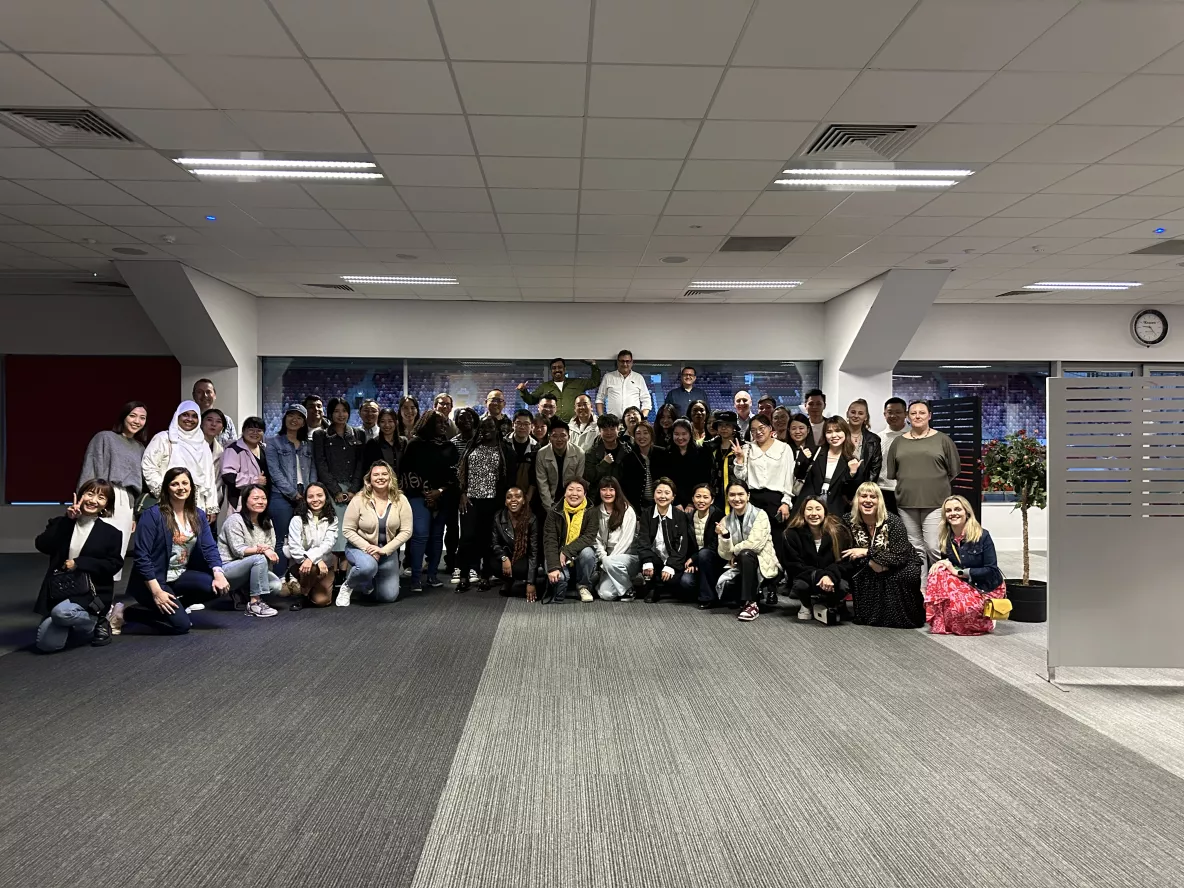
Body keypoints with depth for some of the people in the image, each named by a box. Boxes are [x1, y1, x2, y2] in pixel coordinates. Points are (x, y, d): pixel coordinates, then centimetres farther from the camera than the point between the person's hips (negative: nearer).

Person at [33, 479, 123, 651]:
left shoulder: (111, 532, 0)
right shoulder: (61, 523, 7)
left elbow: (114, 564, -7)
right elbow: (42, 545, -10)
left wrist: (78, 563, -15)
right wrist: (67, 520, -15)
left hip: (91, 593, -3)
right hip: (59, 591, 3)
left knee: (62, 612, -34)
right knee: (47, 644, -11)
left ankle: (96, 624, -4)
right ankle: (72, 627, 21)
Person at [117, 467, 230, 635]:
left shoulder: (198, 515, 5)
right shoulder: (152, 515, -13)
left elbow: (210, 548, 0)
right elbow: (141, 556, -16)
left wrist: (218, 574, -19)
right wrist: (157, 592, -22)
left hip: (180, 576, 6)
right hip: (155, 579, -6)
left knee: (218, 587, -20)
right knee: (181, 624, -18)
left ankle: (178, 605, 5)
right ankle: (125, 614, 0)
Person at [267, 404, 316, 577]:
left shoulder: (308, 445, 19)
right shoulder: (273, 443, 5)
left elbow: (313, 471, 14)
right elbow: (275, 472, -4)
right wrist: (293, 494, -10)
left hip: (305, 498, 4)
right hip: (282, 498, -4)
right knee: (283, 541, -4)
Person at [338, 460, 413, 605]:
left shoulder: (400, 500, -9)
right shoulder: (359, 500, -13)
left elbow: (406, 531, -10)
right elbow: (349, 530, -11)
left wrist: (384, 550, -20)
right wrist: (367, 547, -23)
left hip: (388, 550, 3)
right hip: (360, 548, -3)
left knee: (389, 597, 0)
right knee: (368, 566, -39)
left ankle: (367, 585, 34)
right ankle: (347, 586, -5)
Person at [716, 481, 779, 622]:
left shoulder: (760, 515, -9)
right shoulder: (726, 520, 4)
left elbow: (755, 544, -21)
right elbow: (725, 554, -2)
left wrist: (734, 551, -7)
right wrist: (724, 536, -20)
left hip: (764, 564, -4)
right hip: (741, 567, 4)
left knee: (745, 554, -35)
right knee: (723, 587, -24)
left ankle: (752, 604, -25)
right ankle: (754, 595, 6)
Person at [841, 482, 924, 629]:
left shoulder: (893, 522, -20)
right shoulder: (850, 521, -9)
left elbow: (900, 557, -26)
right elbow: (848, 555, -5)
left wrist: (867, 552, -30)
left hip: (901, 565, -3)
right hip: (870, 570, 3)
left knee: (907, 575, -34)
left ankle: (901, 617, -10)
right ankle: (868, 614, -4)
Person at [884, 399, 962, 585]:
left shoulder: (942, 440, 3)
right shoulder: (899, 442, 10)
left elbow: (954, 470, 6)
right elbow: (891, 473, 15)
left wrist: (935, 484, 8)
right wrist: (909, 485, 11)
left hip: (935, 502, -3)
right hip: (906, 503, 3)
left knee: (934, 548, -9)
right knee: (916, 549, 8)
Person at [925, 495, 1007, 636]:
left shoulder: (982, 536, -15)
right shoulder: (945, 539, 0)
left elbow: (991, 570, -17)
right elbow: (946, 564, 10)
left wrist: (958, 571, -21)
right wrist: (942, 563, -16)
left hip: (988, 588, -5)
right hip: (964, 586, 5)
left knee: (959, 608, -31)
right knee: (939, 572, -23)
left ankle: (985, 622, 3)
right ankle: (938, 622, -12)